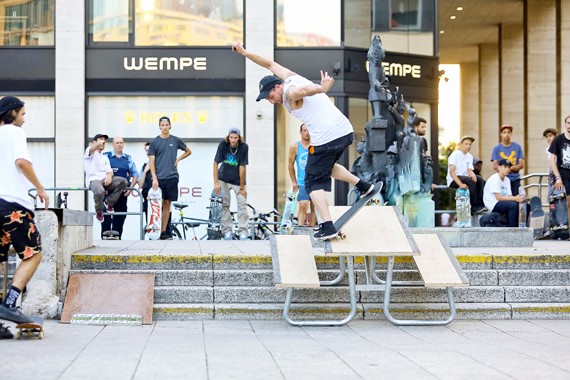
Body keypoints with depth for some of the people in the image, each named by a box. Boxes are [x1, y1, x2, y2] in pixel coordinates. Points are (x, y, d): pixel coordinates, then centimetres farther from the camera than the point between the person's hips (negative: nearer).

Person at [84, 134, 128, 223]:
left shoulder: (104, 157, 30)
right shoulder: (90, 152, 11)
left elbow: (109, 170, 16)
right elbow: (92, 149, -17)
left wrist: (109, 176, -10)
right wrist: (99, 143, -39)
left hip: (105, 179, 6)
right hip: (93, 180, -6)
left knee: (123, 181, -19)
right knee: (100, 191, -40)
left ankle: (108, 203, -3)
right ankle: (98, 211, -9)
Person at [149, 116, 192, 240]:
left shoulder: (176, 140, 8)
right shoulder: (154, 142, 3)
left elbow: (188, 151, 23)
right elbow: (151, 162, 0)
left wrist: (178, 159, 6)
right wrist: (154, 178, -10)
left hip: (171, 177, 2)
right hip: (159, 178, -2)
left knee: (167, 205, 4)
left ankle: (164, 232, 6)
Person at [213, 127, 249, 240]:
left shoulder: (244, 147, -21)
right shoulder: (223, 144, -19)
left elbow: (242, 167, -19)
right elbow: (216, 163, -13)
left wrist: (242, 187, -15)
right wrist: (216, 183, -17)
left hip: (238, 180, -1)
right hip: (224, 179, 1)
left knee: (242, 204, -9)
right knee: (224, 204, -2)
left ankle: (243, 232, -6)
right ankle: (227, 231, 3)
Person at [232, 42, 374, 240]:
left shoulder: (290, 92, -5)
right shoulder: (291, 77, 19)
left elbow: (305, 89, -27)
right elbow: (270, 64, 32)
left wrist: (321, 89, -43)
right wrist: (245, 53, 32)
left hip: (325, 139, -9)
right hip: (345, 131, 9)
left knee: (314, 183, -1)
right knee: (327, 167, 33)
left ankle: (327, 226, -12)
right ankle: (363, 186, 23)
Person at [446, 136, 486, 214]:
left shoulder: (469, 156, 13)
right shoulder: (455, 155, -8)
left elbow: (469, 170, 2)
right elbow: (452, 172, -18)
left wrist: (472, 174, -25)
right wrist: (460, 184, -30)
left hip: (464, 178, 7)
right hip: (453, 180, -7)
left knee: (479, 179, -16)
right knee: (470, 181, -30)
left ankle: (480, 204, -19)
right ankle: (474, 207, -27)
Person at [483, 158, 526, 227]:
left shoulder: (507, 180, 13)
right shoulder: (494, 178, -13)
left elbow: (509, 196, 4)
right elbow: (498, 197, -20)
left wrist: (518, 198, -18)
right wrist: (515, 199, -24)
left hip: (502, 203, 8)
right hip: (493, 205, -8)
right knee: (514, 205, -30)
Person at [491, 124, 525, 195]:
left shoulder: (517, 147, 9)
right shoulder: (496, 148, 5)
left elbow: (521, 165, 4)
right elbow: (495, 167, -3)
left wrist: (510, 168, -12)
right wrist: (513, 167, -6)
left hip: (515, 179, 2)